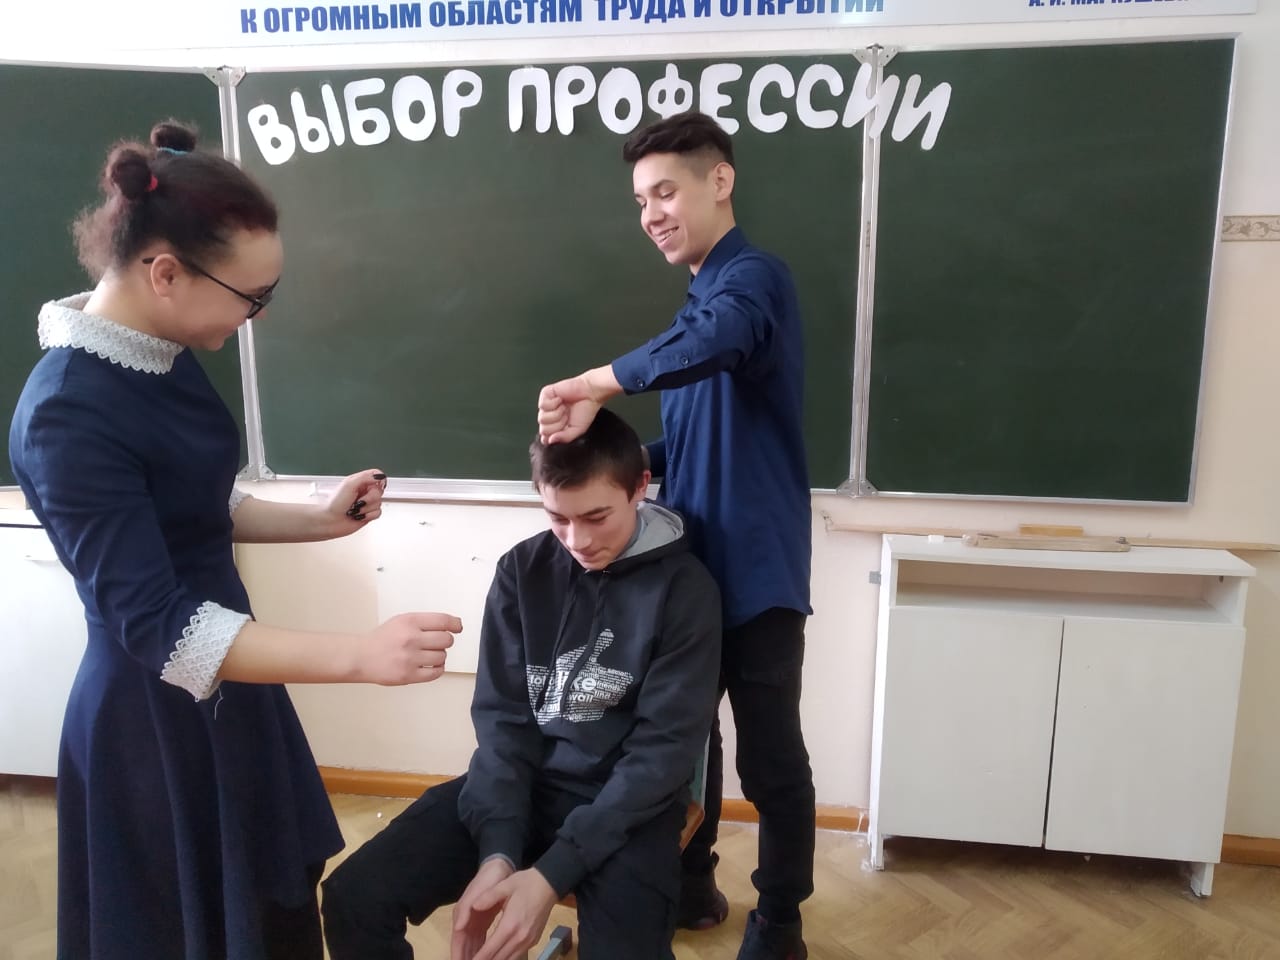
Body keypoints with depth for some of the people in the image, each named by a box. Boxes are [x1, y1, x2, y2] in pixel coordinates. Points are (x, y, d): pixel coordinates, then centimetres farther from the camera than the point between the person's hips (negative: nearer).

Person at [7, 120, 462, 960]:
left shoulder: (161, 356, -1)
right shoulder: (70, 415, -27)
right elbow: (155, 624, -30)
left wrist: (319, 522, 2)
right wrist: (361, 655, -38)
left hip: (223, 689, 8)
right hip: (153, 718, -8)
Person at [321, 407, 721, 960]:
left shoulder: (684, 589, -11)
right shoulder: (522, 570, 0)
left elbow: (666, 748, -13)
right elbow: (502, 714, -1)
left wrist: (552, 873, -20)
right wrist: (498, 850, -16)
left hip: (628, 802, -3)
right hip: (521, 782, 3)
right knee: (354, 900, -12)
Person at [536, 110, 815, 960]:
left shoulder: (754, 277, -12)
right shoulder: (701, 299, 15)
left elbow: (713, 342, -38)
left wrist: (595, 385, -33)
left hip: (757, 569, -8)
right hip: (692, 564, 8)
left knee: (770, 761, 6)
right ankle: (691, 884, 39)